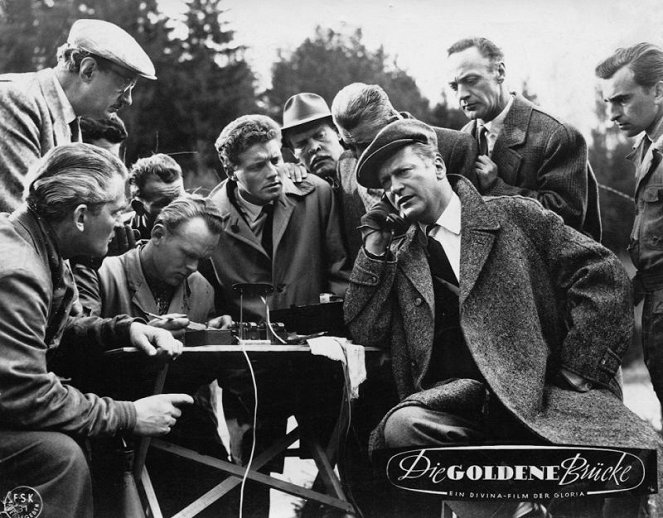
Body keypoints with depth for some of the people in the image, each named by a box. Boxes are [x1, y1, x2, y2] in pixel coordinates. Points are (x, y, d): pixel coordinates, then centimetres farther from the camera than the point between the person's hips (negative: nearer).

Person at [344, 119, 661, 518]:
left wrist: (579, 366, -4)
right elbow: (365, 331, 11)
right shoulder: (399, 257, 21)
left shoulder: (514, 215, 11)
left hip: (542, 390, -2)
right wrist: (375, 243, 8)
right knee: (402, 426, -33)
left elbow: (604, 274, 5)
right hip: (459, 400, 3)